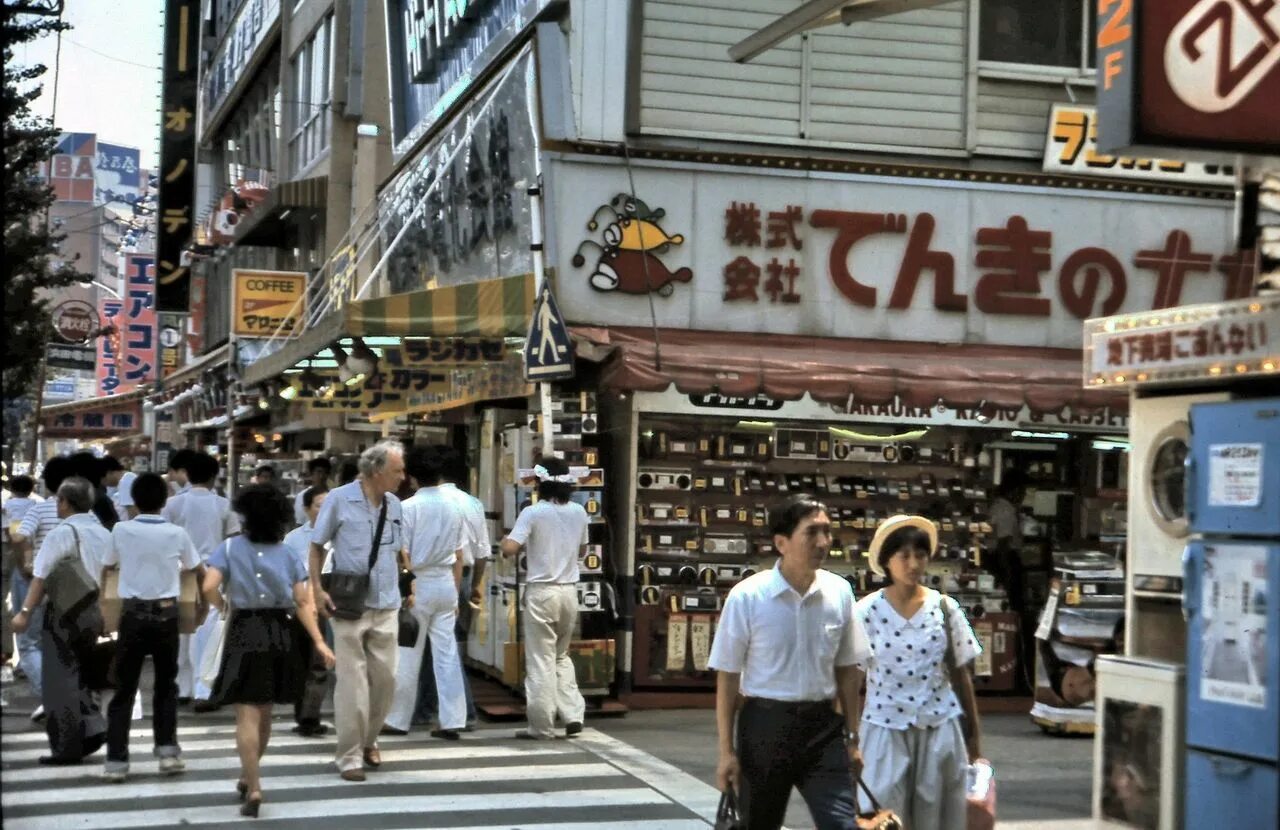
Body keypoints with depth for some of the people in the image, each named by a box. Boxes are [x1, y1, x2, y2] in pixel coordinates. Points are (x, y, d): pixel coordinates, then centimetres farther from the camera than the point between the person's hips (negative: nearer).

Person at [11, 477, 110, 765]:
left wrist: (25, 611, -12)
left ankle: (67, 747, 3)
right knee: (78, 675, 20)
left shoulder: (62, 533, -12)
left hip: (64, 614, -6)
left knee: (60, 681, 2)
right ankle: (92, 728, 8)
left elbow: (42, 577, -15)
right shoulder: (104, 534, 7)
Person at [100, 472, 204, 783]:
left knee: (125, 687, 4)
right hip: (166, 613, 0)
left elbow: (109, 564, 16)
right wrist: (178, 567, 35)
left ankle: (116, 759, 0)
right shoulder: (176, 534, -4)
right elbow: (199, 570, 13)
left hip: (133, 613, 0)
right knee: (166, 684, 15)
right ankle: (167, 749, 8)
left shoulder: (121, 531, -4)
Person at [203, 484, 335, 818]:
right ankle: (248, 776, 35)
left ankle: (253, 787, -13)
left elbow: (209, 587, -15)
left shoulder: (230, 547, -2)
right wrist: (318, 641, -1)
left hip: (245, 632, -4)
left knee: (247, 715, -4)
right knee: (263, 712, 19)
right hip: (280, 634, 4)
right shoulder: (288, 553, 7)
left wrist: (223, 607, 6)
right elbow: (303, 602, 0)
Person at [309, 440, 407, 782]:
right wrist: (317, 589, -10)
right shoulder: (340, 499, -7)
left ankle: (368, 741, 28)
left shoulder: (394, 505, 8)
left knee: (385, 679, 8)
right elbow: (316, 546, -1)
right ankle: (349, 756, 4)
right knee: (352, 683, -4)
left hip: (386, 608, 5)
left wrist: (399, 589, 11)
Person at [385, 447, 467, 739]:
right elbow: (458, 557, 10)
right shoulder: (453, 507, 6)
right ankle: (452, 721, 2)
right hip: (446, 583, 5)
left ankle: (398, 720, 12)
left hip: (418, 584, -4)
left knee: (408, 655, 4)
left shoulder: (408, 507, -11)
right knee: (447, 653, 4)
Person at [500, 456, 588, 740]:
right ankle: (573, 714, 9)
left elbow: (509, 549, -18)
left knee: (540, 660, 1)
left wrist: (506, 539, 2)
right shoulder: (578, 512, 5)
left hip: (541, 591, -5)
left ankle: (541, 725, 4)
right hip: (569, 590, 5)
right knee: (561, 655, 20)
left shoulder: (533, 513, -11)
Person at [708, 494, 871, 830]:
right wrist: (727, 751, -5)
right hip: (765, 725, -2)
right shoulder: (747, 597, -13)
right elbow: (728, 677, -6)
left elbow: (847, 669, 8)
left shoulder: (840, 592, -2)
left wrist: (852, 734, 9)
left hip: (822, 726, 2)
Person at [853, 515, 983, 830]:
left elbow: (960, 675, 7)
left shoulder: (945, 608, 1)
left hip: (940, 729, 2)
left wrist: (973, 738, 9)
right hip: (886, 730, -2)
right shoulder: (867, 611, -4)